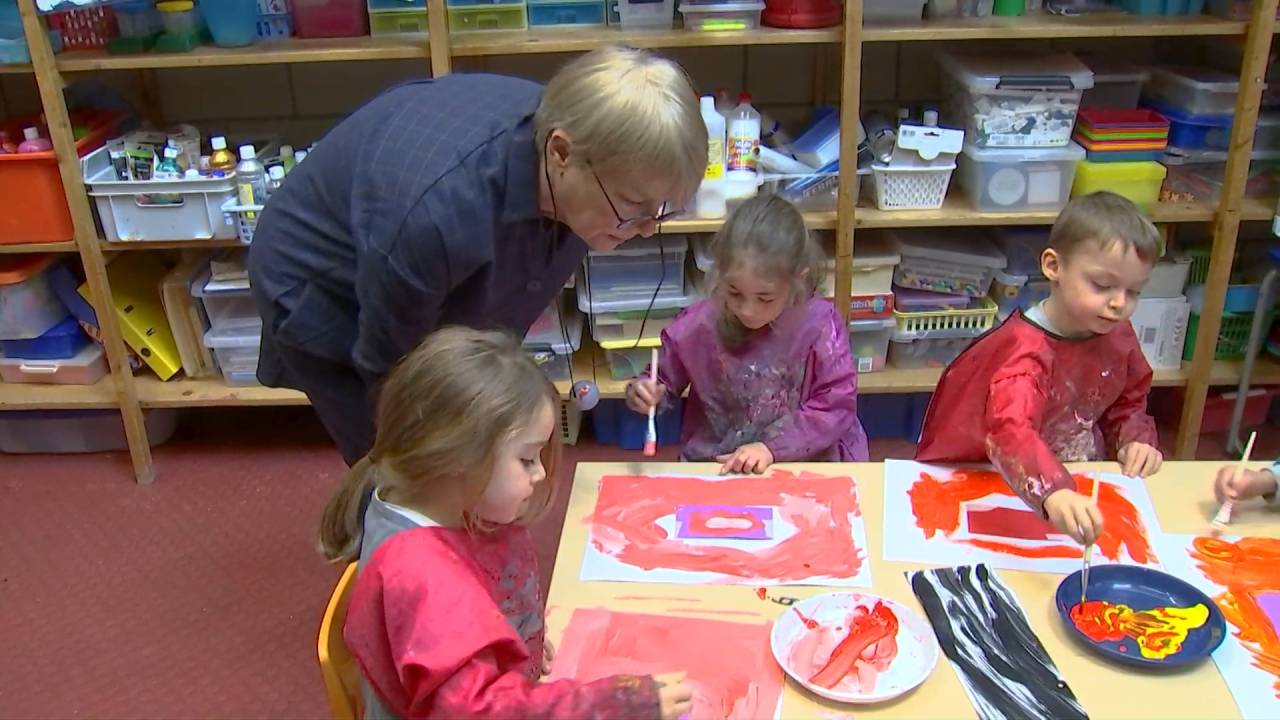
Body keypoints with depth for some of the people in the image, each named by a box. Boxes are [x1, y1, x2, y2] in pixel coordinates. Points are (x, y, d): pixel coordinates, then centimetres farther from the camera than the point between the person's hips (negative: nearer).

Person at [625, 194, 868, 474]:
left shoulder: (820, 327, -10)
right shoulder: (697, 326, -5)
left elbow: (837, 406, -10)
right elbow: (664, 382, 9)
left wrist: (773, 447, -18)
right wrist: (647, 393, -13)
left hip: (803, 467, -2)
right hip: (711, 470, 2)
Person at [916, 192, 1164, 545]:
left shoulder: (1118, 335, -2)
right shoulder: (1026, 350, -25)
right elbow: (1011, 430, -45)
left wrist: (1135, 440, -2)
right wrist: (1054, 492, -61)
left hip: (1081, 485, 6)